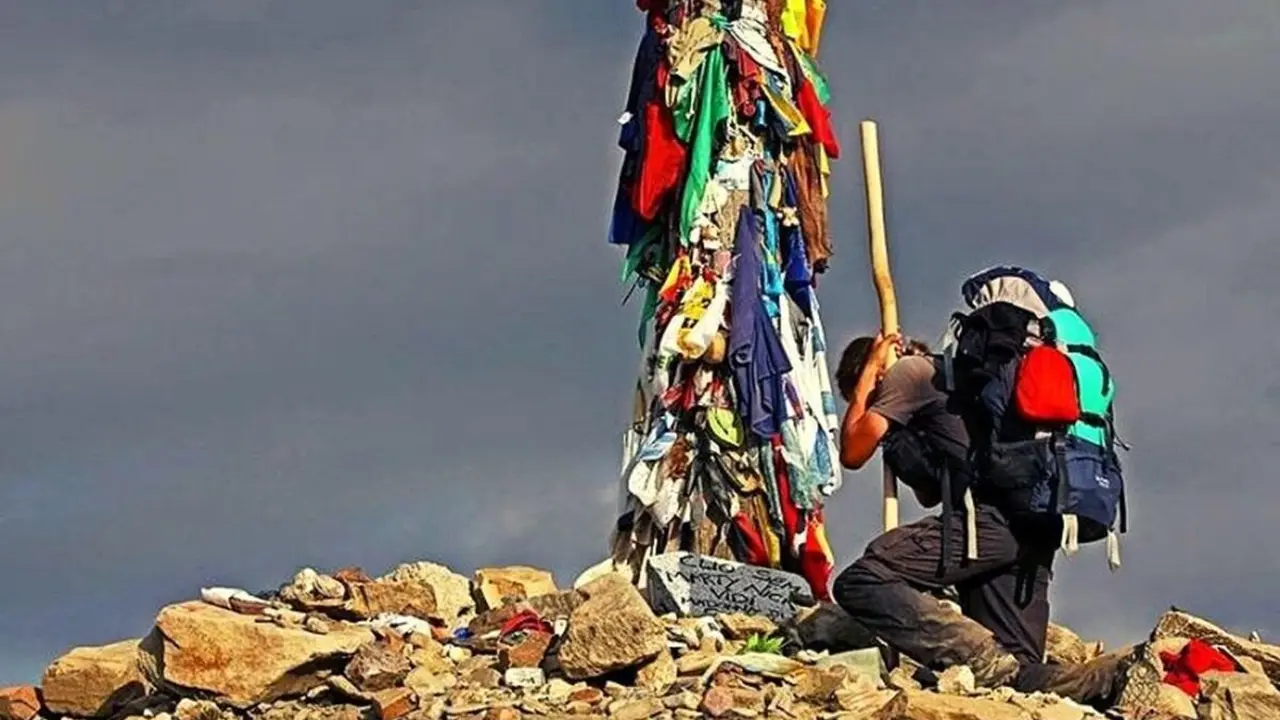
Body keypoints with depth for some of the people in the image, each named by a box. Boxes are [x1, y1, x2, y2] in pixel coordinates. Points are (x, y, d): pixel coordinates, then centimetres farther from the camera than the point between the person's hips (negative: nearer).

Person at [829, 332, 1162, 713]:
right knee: (1019, 676, 5)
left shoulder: (910, 370, 10)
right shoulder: (950, 380, 37)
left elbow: (852, 453, 9)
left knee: (860, 582, -15)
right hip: (1032, 528, 9)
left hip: (989, 517, -9)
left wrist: (866, 378, 22)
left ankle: (987, 663, -26)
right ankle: (1116, 675, -22)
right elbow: (929, 495, 38)